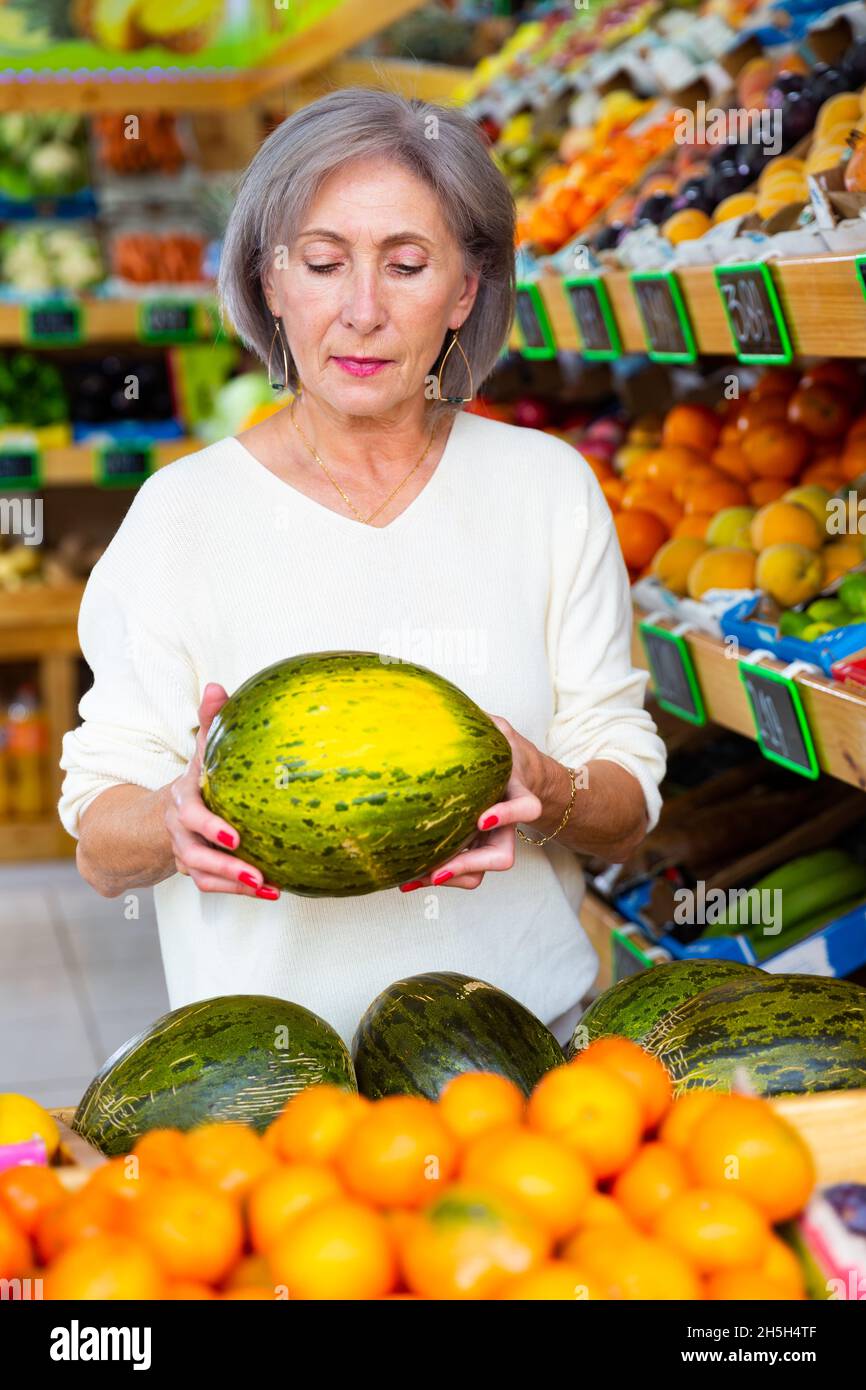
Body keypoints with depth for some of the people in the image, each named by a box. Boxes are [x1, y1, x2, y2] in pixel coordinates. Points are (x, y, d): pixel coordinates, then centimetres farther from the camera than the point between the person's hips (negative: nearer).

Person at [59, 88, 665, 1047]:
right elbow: (99, 850, 0)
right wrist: (180, 817, -21)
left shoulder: (547, 488, 5)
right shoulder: (183, 510, 0)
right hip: (269, 1058, -1)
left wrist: (549, 793, -15)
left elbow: (627, 816, 6)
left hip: (531, 1030, 2)